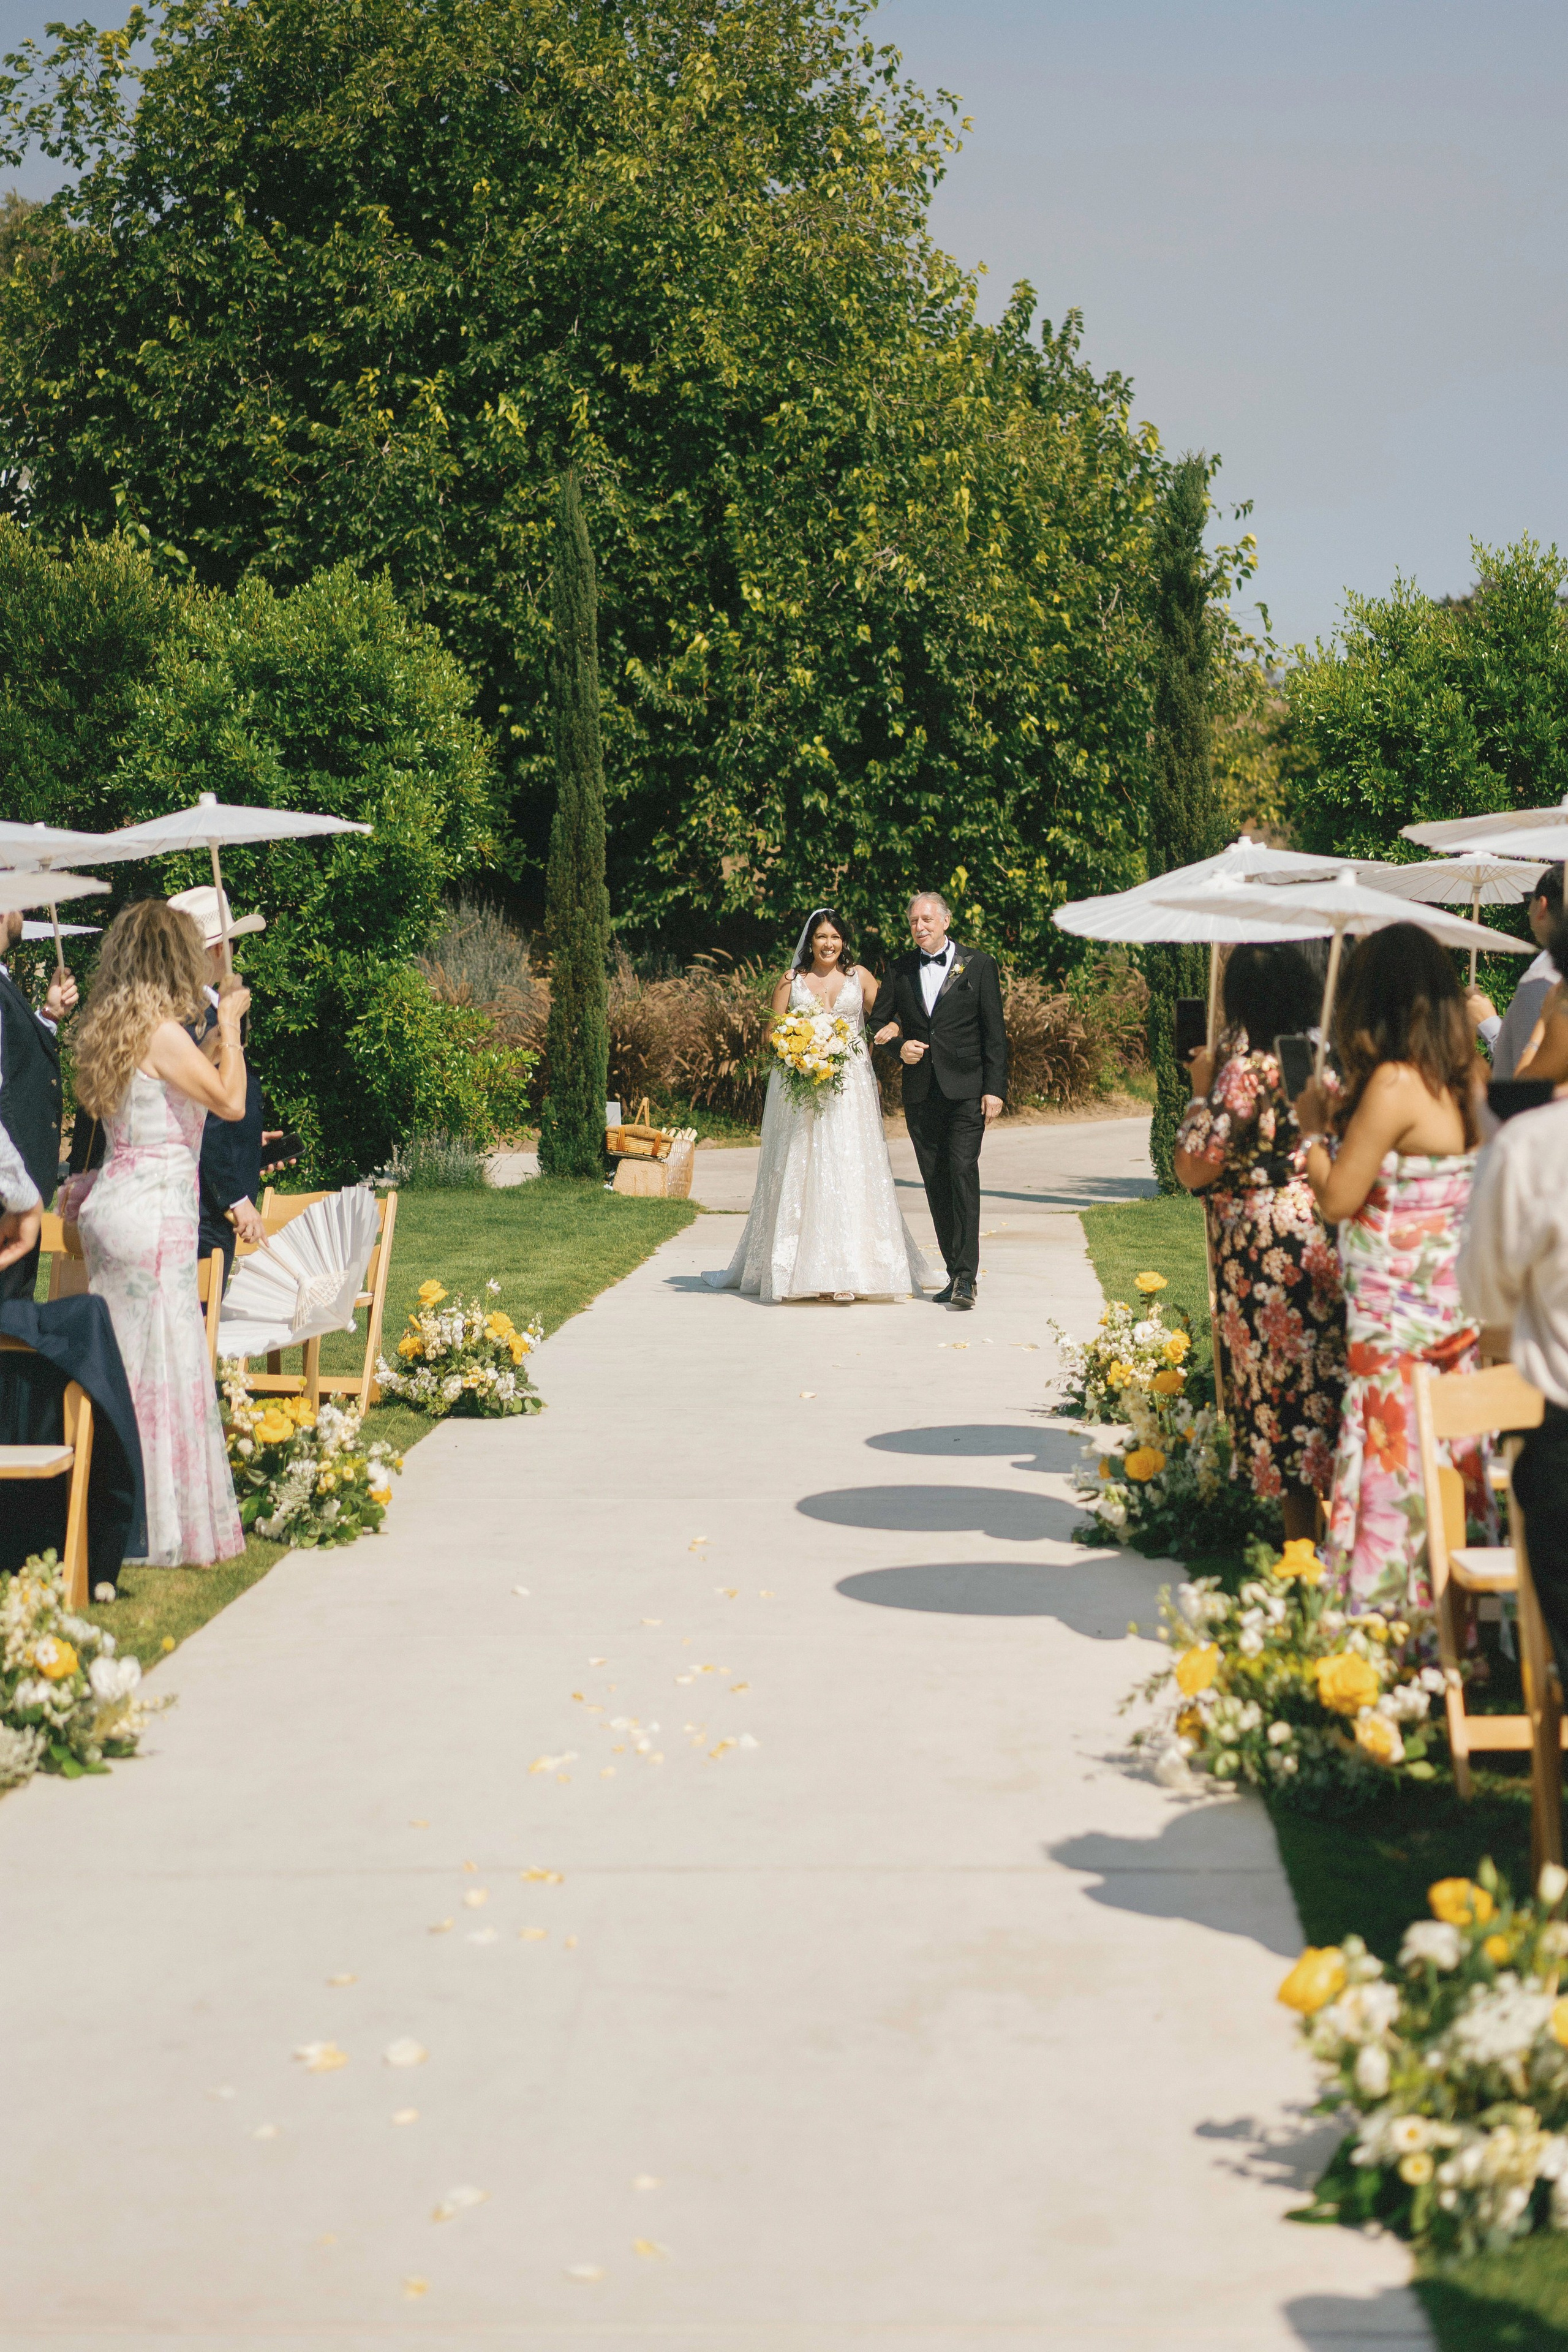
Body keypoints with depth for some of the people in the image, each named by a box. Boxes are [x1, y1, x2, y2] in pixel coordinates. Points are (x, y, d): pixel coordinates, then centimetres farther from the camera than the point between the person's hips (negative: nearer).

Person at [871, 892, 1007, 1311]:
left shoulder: (978, 965, 3)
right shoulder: (901, 970, 11)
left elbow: (995, 1032, 1)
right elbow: (887, 1028, 16)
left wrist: (995, 1089, -6)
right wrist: (900, 1048, -6)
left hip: (965, 1090, -4)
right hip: (920, 1094, 4)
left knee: (963, 1174, -14)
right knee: (936, 1183, 5)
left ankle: (966, 1277, -17)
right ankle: (955, 1272, 12)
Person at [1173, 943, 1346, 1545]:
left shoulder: (1246, 1069, -14)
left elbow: (1194, 1167, -15)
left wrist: (1201, 1089, -1)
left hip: (1265, 1243, -6)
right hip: (1324, 1240, 6)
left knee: (1280, 1383, 1)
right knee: (1323, 1370, 11)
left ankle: (1298, 1539, 6)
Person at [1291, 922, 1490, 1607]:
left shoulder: (1394, 1083, -18)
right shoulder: (1471, 1077, 5)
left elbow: (1338, 1200, -15)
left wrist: (1314, 1130, 0)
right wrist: (1350, 1117, 19)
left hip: (1397, 1314, -8)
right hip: (1462, 1304, 8)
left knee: (1393, 1463, 1)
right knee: (1456, 1460, 13)